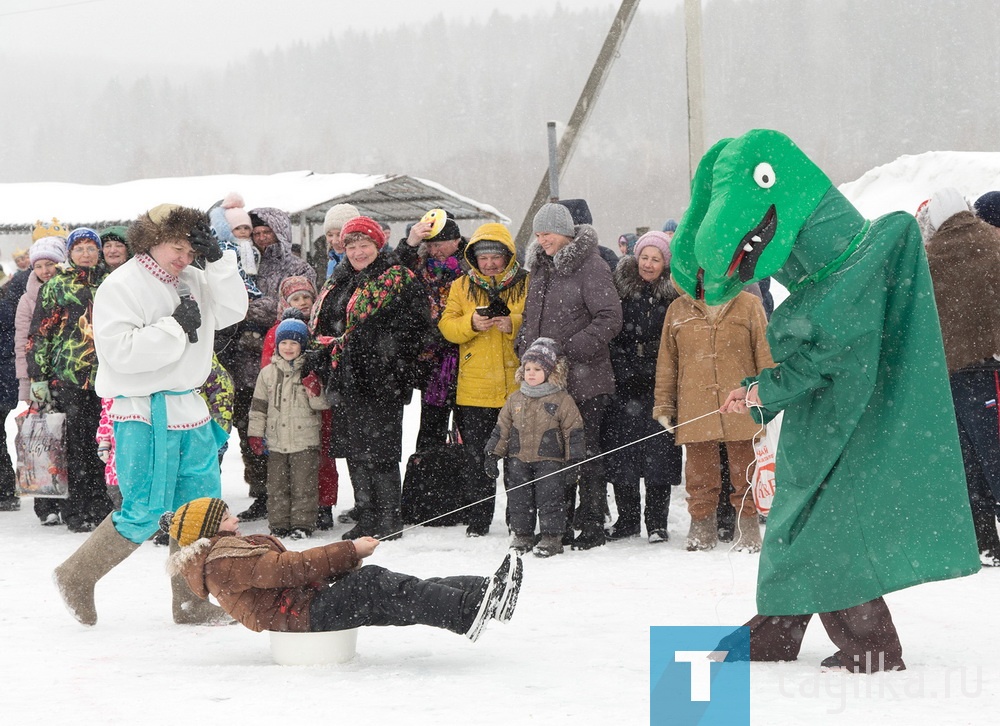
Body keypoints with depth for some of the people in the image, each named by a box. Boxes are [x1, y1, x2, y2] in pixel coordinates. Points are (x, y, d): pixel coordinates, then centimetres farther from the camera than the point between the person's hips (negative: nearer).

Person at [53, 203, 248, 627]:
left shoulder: (192, 282, 10)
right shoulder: (120, 287, -11)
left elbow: (232, 311, 5)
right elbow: (122, 352, -21)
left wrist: (218, 260, -5)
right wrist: (175, 325, -19)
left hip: (189, 410, 7)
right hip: (144, 416, -7)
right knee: (145, 512, -7)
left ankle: (190, 603, 16)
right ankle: (76, 578, 10)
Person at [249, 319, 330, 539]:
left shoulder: (310, 372, 0)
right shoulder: (268, 373, 7)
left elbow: (321, 405, 0)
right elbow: (259, 405, 12)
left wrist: (315, 392, -21)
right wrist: (255, 433, 8)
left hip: (305, 441, -3)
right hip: (276, 441, 3)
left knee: (303, 485, -1)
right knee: (277, 486, 7)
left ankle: (302, 524, 6)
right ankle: (279, 525, 14)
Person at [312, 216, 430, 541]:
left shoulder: (398, 280, -5)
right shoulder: (338, 282, 17)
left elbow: (411, 328, -11)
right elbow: (320, 327, 24)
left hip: (379, 381, -8)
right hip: (346, 380, 8)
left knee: (380, 451, -7)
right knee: (354, 452, 10)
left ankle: (389, 520, 0)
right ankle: (365, 518, 17)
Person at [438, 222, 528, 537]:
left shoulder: (527, 285, 1)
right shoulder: (462, 287, 9)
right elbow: (447, 326, 2)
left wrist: (514, 324, -20)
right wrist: (472, 323, -16)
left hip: (518, 389, -2)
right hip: (474, 390, 2)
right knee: (477, 458, 6)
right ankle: (478, 520, 14)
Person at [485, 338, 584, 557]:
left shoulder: (562, 400, -4)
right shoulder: (515, 399, 9)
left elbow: (574, 432, -2)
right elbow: (501, 429, 13)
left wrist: (575, 461, -6)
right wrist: (492, 455, 8)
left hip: (549, 460, -4)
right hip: (518, 460, 4)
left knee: (550, 499, -6)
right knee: (518, 500, 6)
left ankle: (551, 538, 3)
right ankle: (522, 535, 19)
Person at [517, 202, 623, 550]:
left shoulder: (591, 267, -10)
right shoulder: (540, 268, 15)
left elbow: (610, 319, -16)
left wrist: (569, 349, -19)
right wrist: (526, 348, 8)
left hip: (584, 378, -7)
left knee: (586, 455, -2)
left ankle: (592, 528, 4)